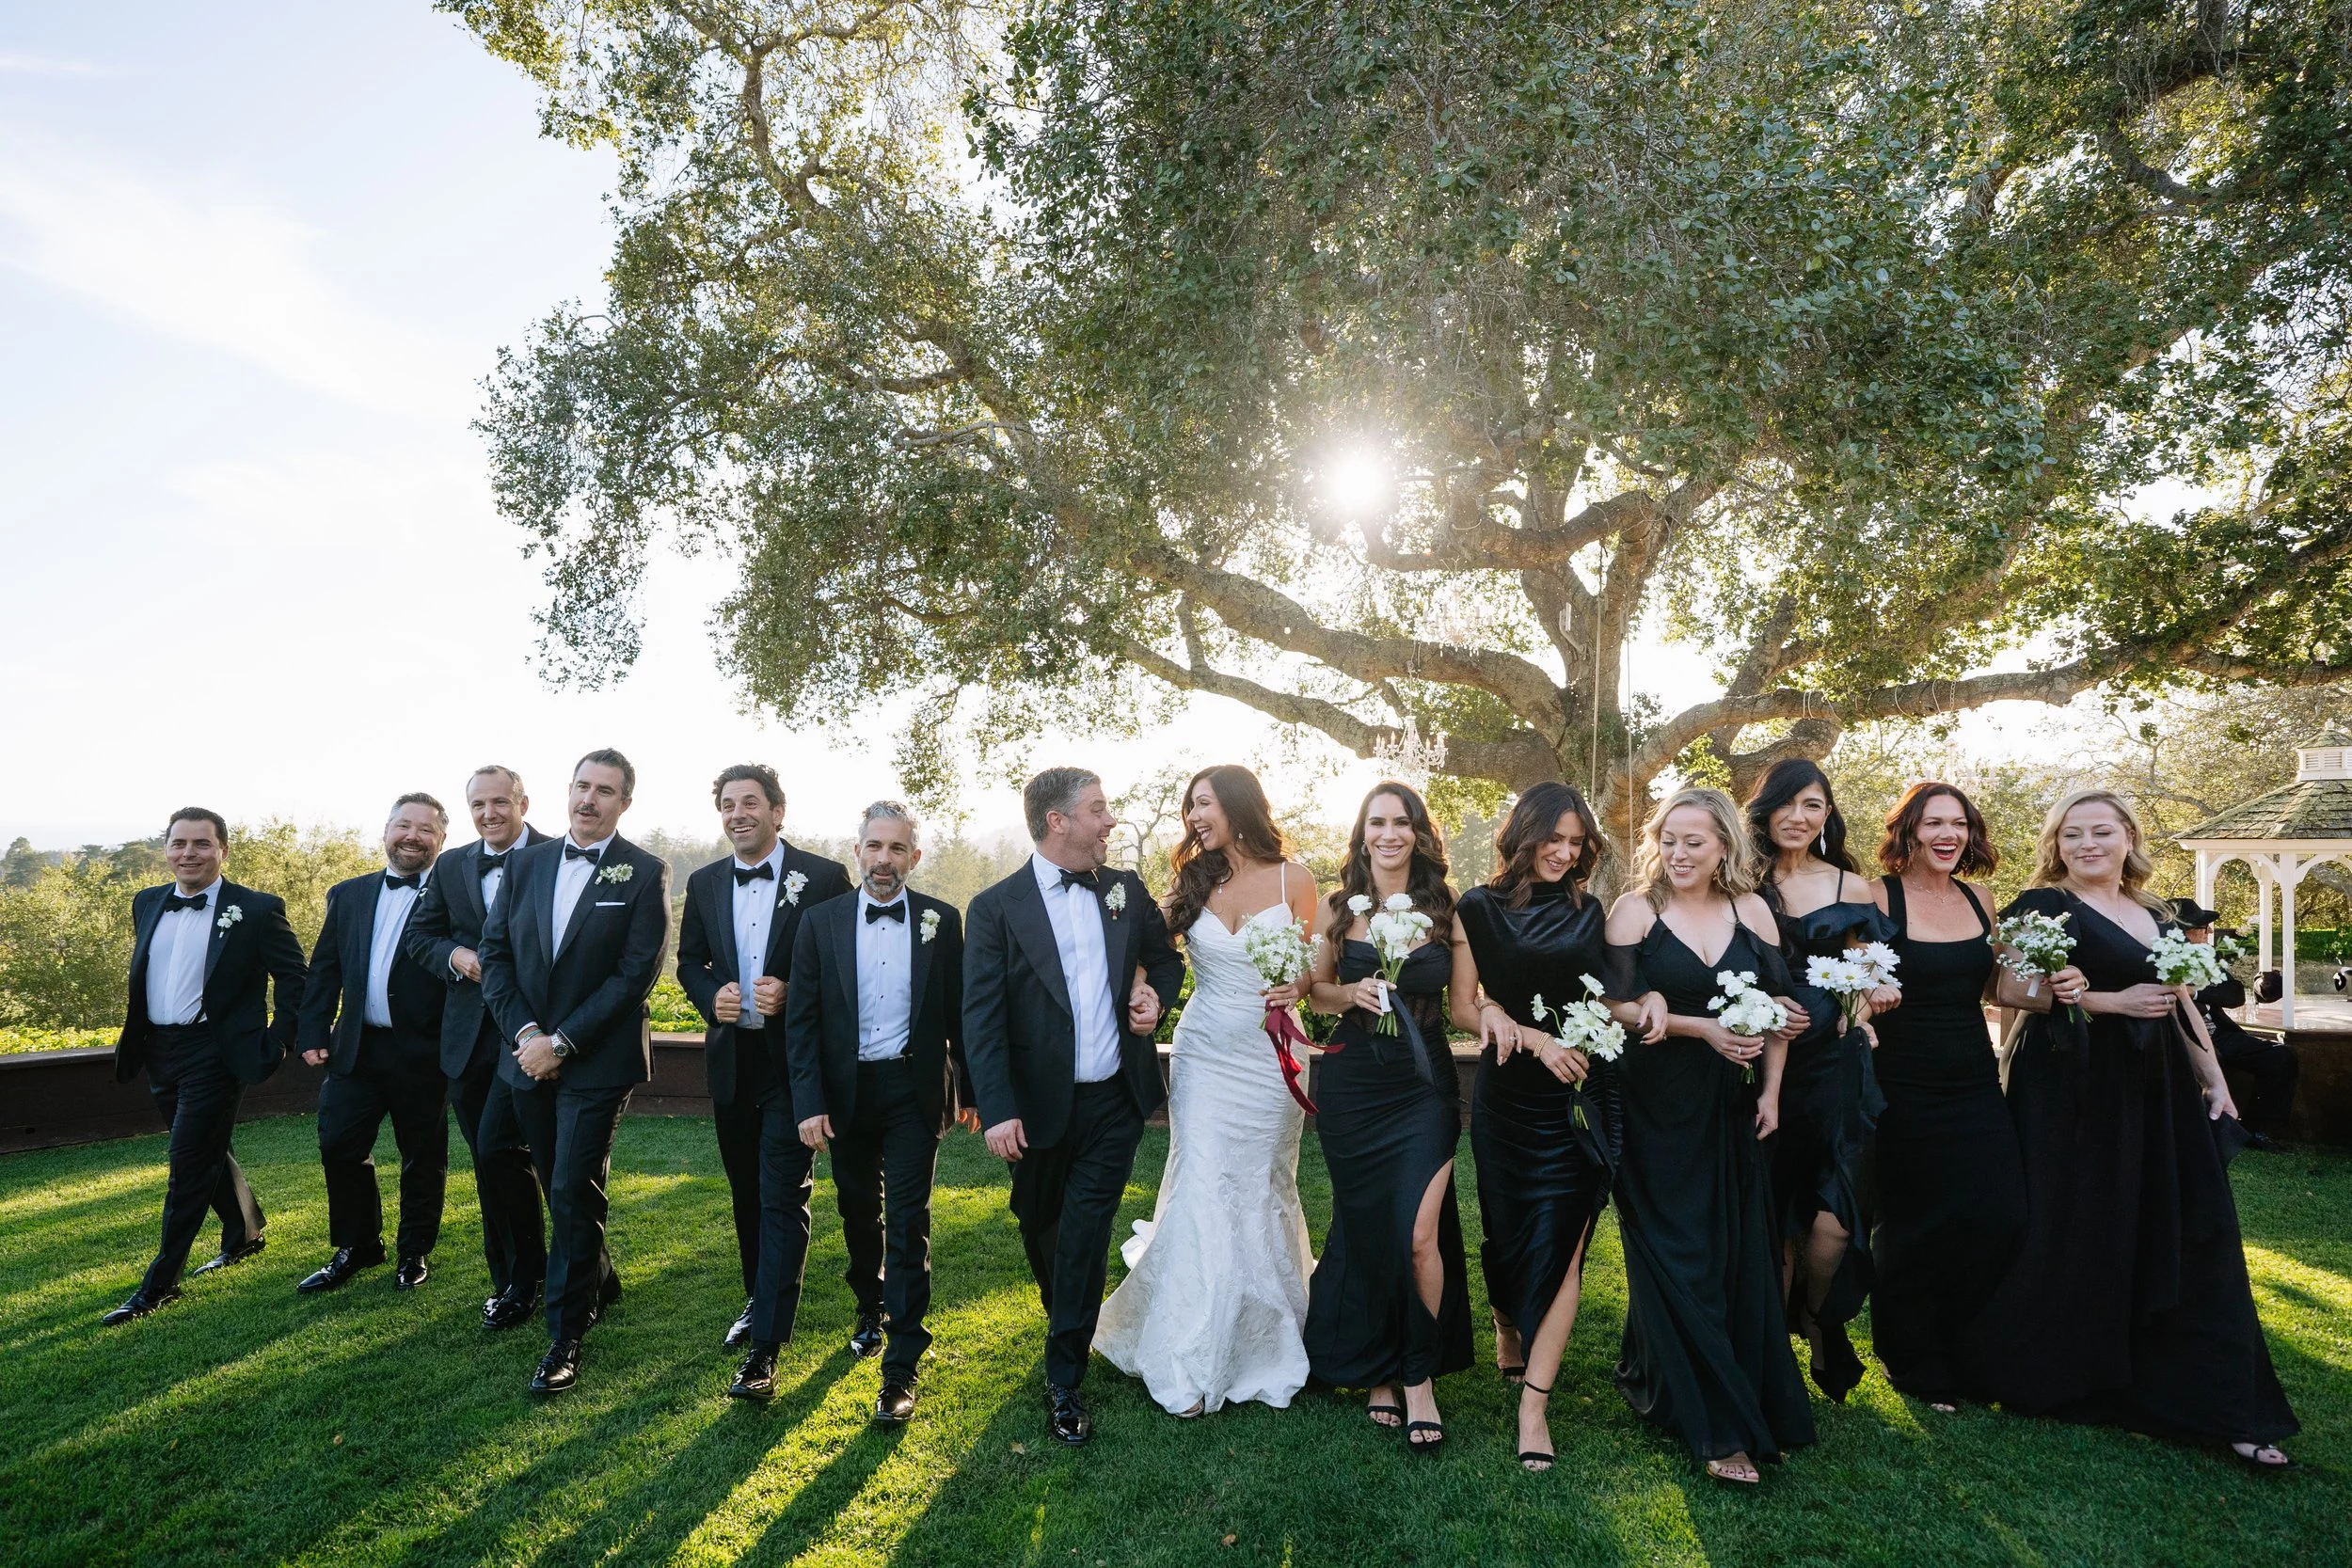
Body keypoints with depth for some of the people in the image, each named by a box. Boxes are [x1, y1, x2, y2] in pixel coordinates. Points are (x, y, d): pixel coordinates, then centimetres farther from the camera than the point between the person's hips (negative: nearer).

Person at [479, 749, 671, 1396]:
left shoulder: (645, 873, -8)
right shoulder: (526, 862, 6)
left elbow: (636, 974, -13)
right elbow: (495, 951, 5)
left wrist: (561, 1042, -15)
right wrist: (524, 1032, -8)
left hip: (597, 1062, -5)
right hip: (527, 1054, 5)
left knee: (574, 1194, -3)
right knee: (559, 1187, 18)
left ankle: (565, 1338, 9)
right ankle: (600, 1281, 40)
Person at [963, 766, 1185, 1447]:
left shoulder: (1126, 890, 1)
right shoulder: (996, 907, -10)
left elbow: (1167, 957, 16)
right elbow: (981, 1018, -13)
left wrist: (1154, 993, -6)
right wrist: (997, 1110, -21)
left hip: (1115, 1101, 1)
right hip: (1040, 1107, -1)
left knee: (1085, 1234, 0)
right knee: (1041, 1227, 19)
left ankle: (1065, 1380, 15)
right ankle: (1069, 1324, 49)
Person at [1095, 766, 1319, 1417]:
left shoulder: (1293, 877, -4)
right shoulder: (1195, 882, 2)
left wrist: (1298, 988, -14)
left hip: (1271, 1058, -1)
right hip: (1205, 1056, 1)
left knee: (1264, 1191, 11)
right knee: (1203, 1194, -3)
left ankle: (1268, 1341, 33)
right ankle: (1193, 1362, 8)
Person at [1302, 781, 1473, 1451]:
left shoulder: (1444, 909, 1)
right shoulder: (1341, 908, 3)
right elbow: (1315, 992, 10)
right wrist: (1351, 994, -10)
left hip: (1424, 1087, -1)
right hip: (1352, 1088, 1)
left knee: (1419, 1235, -8)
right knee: (1363, 1229, 10)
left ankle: (1419, 1380, 14)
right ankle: (1377, 1371, 30)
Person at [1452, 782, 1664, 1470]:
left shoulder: (1588, 911, 7)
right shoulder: (1478, 910, -2)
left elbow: (1598, 1000, 11)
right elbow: (1464, 1007, -4)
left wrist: (1643, 1006, -9)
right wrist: (1535, 1037, -16)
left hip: (1582, 1096, 2)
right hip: (1509, 1095, -1)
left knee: (1561, 1242, -3)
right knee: (1509, 1230, 11)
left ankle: (1533, 1403, 1)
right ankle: (1508, 1331, 42)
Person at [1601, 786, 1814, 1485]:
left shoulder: (1751, 910, 3)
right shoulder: (1635, 910, -7)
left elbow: (1780, 1007, 7)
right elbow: (1619, 1006, -11)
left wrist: (1770, 1091, 1)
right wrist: (1703, 1028, -18)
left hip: (1729, 1107, 4)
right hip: (1656, 1106, -4)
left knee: (1739, 1253, 7)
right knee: (1678, 1257, 1)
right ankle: (1718, 1426, 11)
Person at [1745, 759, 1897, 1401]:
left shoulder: (1852, 887, 7)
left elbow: (1871, 976, 15)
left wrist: (1875, 992, -7)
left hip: (1834, 1064, 1)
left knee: (1832, 1221, -7)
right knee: (1773, 1220, 4)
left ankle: (1817, 1319, 24)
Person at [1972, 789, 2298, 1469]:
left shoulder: (2157, 916, 15)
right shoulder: (2042, 906, -6)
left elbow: (2183, 1005, 19)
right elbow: (2009, 988, -15)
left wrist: (2214, 1080, 13)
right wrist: (2114, 1001, -18)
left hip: (2159, 1098, 6)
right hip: (2075, 1097, -6)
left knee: (2187, 1244, 5)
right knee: (2076, 1239, 1)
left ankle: (2221, 1409, 14)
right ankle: (2049, 1379, 17)